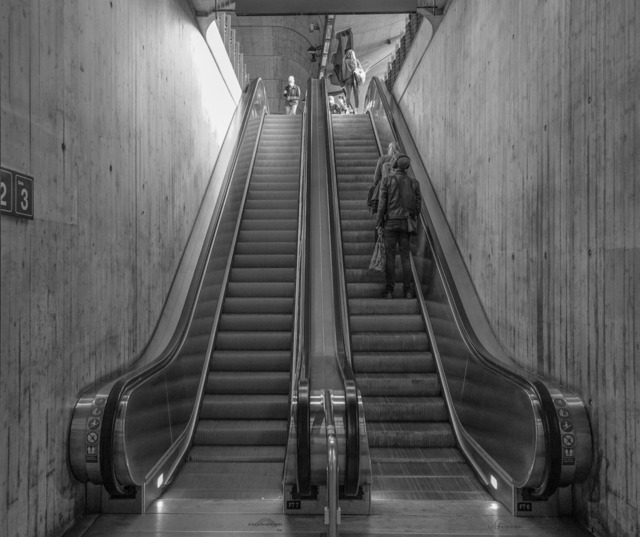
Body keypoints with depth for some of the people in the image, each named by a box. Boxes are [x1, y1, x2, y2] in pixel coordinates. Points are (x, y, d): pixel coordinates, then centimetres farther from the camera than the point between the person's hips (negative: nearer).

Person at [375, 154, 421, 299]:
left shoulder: (386, 181, -6)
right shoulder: (414, 183, 4)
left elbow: (382, 203, -8)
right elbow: (418, 204, 4)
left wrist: (378, 222, 0)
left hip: (390, 222, -2)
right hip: (406, 223, 3)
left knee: (390, 256, 2)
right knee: (405, 256, 7)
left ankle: (389, 290, 3)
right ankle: (407, 290, 8)